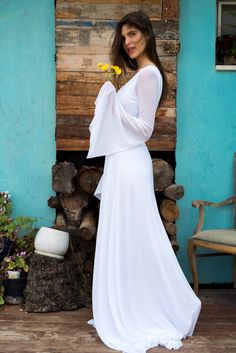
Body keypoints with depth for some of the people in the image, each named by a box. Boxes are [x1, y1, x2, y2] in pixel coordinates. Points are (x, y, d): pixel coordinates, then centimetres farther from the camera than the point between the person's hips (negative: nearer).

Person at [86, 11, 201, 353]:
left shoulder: (148, 74, -12)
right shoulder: (138, 74, 17)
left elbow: (144, 128, -16)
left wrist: (112, 102, -18)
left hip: (130, 166, -10)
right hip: (122, 163, 10)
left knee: (134, 241, -3)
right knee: (122, 242, 13)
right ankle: (129, 315, 24)